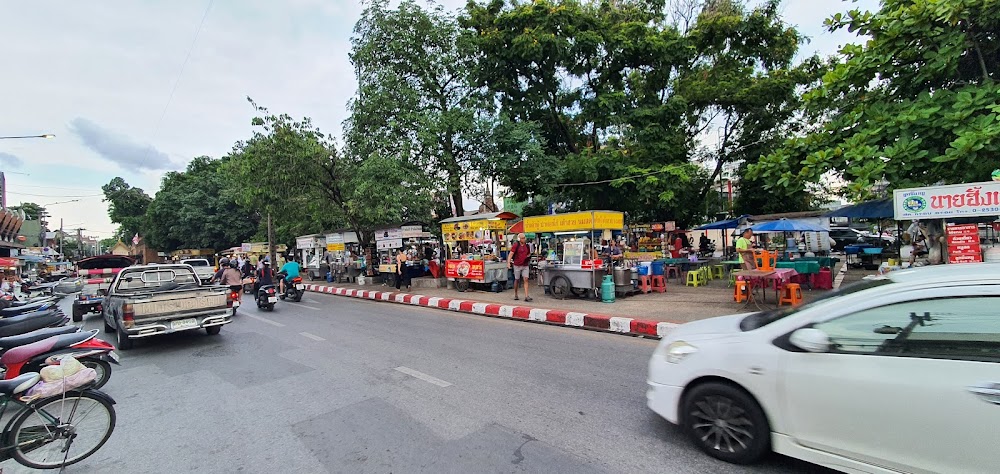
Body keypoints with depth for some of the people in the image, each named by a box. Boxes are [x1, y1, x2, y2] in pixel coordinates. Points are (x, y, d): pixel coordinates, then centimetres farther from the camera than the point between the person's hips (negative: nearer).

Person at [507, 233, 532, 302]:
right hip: (517, 265, -3)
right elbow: (511, 254, -14)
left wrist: (528, 256, 5)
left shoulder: (527, 246, 9)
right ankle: (515, 295, 23)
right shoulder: (515, 245, -5)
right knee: (516, 280, 8)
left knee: (525, 280, -7)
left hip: (525, 265, 3)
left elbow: (529, 253, 27)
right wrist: (508, 263, -26)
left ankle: (526, 296, -10)